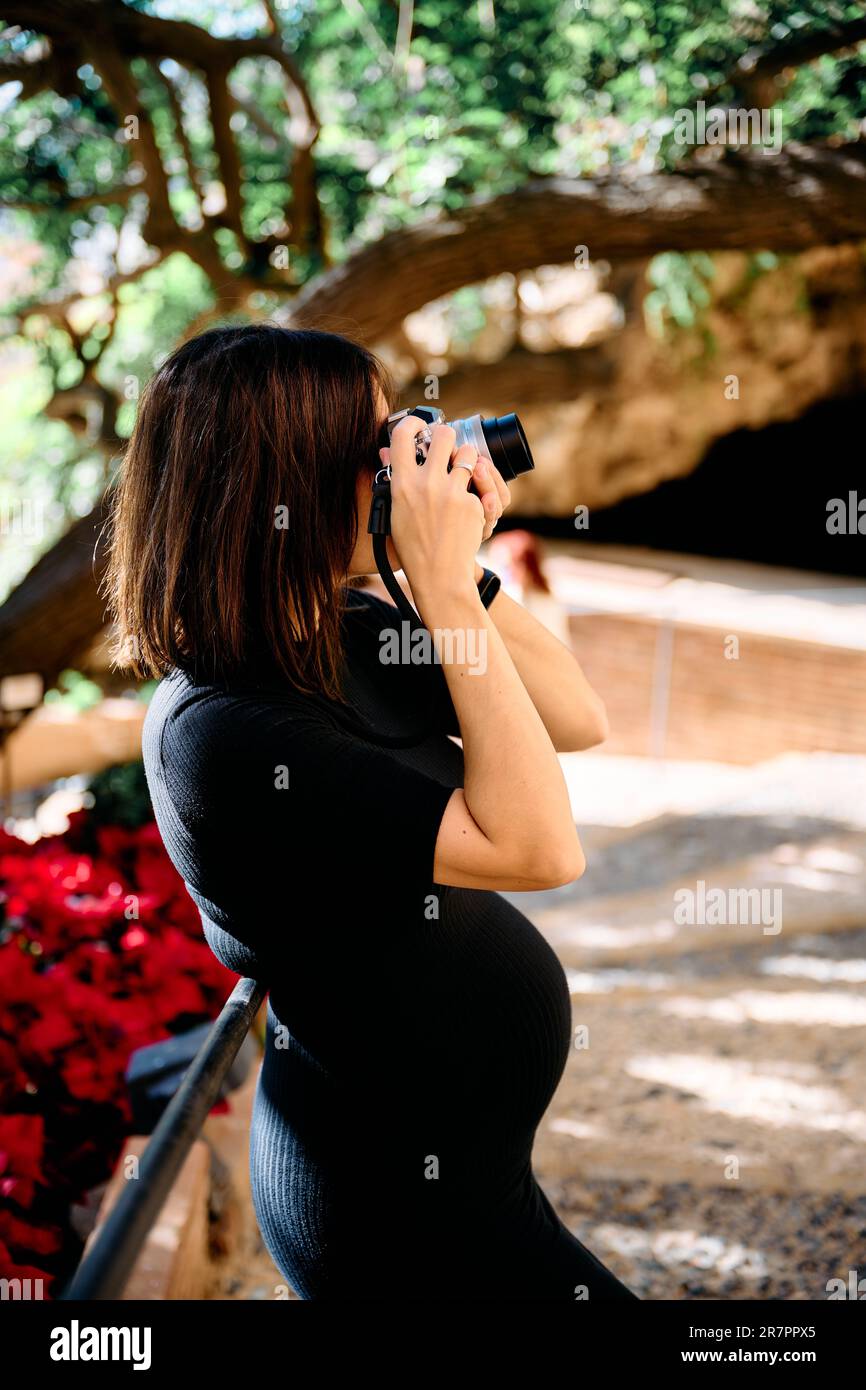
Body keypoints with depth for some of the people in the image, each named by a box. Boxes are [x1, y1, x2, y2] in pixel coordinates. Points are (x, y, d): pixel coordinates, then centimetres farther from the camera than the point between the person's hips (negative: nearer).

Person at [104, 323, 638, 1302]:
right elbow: (540, 847, -30)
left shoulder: (355, 635, -1)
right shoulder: (217, 732, -28)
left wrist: (466, 568, -8)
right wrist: (448, 585, -28)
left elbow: (578, 724, 5)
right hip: (396, 1202, -8)